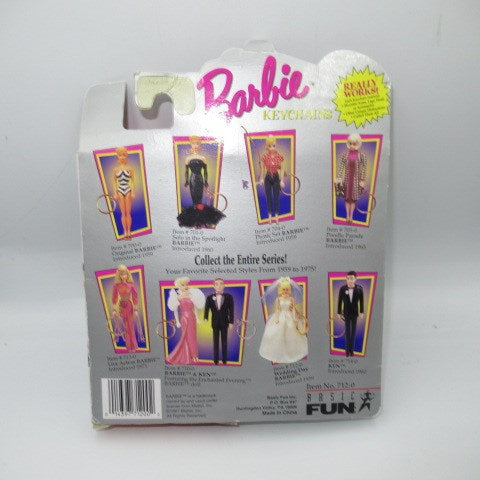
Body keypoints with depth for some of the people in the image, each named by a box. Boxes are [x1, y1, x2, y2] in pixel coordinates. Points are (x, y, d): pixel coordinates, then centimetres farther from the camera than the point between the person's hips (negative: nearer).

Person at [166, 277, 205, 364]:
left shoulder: (191, 295, 0)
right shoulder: (177, 297, -8)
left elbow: (194, 308, 5)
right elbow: (175, 310, -4)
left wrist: (197, 318, 4)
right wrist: (177, 321, -5)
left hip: (192, 318, 3)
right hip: (184, 318, -3)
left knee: (193, 337, 11)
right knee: (188, 337, 6)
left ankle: (193, 355, 25)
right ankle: (188, 357, 20)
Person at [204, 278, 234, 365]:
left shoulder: (228, 297, -6)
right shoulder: (210, 298, -4)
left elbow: (231, 310, -5)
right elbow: (206, 309, -6)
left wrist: (231, 322, -8)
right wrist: (205, 319, -21)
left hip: (224, 323, -1)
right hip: (215, 323, 1)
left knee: (224, 342, 8)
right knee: (215, 342, 8)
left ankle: (224, 360, 18)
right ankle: (215, 361, 17)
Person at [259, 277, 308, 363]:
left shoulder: (291, 299, -2)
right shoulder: (278, 299, -4)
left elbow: (293, 309, -1)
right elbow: (276, 309, -4)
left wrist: (294, 318, -8)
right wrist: (276, 318, -12)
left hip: (289, 317, 1)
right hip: (280, 317, -1)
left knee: (290, 334, 6)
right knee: (279, 334, 1)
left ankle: (291, 352, 20)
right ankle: (278, 353, 12)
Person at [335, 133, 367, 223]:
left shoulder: (361, 156, -7)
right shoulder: (344, 154, -3)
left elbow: (364, 169, -4)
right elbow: (340, 166, -3)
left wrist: (362, 180, -7)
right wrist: (338, 178, -10)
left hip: (356, 179, -1)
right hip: (347, 179, 1)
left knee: (354, 198, 7)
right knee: (347, 198, 9)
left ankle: (351, 216, 20)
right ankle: (347, 215, 22)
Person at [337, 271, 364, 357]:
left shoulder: (359, 288, -17)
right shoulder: (342, 289, -19)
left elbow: (361, 301, -4)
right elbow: (339, 301, -8)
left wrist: (361, 313, -1)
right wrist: (338, 313, -4)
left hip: (355, 313, 1)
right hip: (346, 313, -1)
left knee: (353, 331, 9)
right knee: (347, 331, 6)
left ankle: (351, 349, 20)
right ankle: (347, 349, 16)